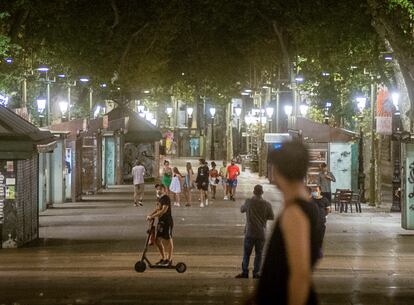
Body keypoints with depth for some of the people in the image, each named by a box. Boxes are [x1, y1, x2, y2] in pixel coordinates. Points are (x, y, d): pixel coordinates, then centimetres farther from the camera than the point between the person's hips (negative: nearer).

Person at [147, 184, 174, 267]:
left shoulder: (166, 198, -14)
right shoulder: (160, 198, 13)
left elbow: (164, 210, -24)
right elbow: (158, 209, 19)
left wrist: (153, 216, -26)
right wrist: (150, 215, 3)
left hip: (167, 222, -9)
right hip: (161, 221, 9)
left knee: (168, 240, 0)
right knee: (157, 240, 10)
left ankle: (169, 260, 7)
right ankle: (163, 258, 22)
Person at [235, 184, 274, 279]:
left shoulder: (249, 202, -10)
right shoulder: (267, 204, -6)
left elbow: (241, 209, 8)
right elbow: (272, 217, 3)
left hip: (250, 233, -1)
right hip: (261, 233, 1)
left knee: (246, 253, 9)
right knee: (259, 254, 10)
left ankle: (245, 272, 10)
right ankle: (256, 273, 10)